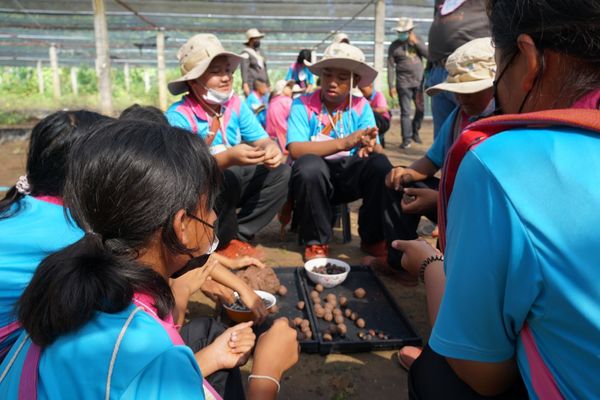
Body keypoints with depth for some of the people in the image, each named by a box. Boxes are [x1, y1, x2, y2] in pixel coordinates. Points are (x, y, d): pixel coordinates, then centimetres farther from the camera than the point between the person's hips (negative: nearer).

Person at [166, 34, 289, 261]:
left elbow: (262, 141, -6)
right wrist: (227, 158, -44)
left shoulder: (236, 105, -3)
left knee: (279, 172, -11)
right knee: (224, 179, -36)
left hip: (232, 181, 6)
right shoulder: (178, 116, -20)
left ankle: (239, 235, -6)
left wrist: (271, 150, -32)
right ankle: (221, 243, -8)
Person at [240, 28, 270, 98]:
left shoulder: (260, 52, 20)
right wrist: (245, 84, -25)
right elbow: (244, 69, -14)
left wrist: (268, 84, 22)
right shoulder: (246, 53, -4)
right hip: (251, 86, -7)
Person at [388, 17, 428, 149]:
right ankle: (407, 139, 0)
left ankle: (415, 131, 31)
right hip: (404, 84, -3)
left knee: (421, 110, 9)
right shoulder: (394, 46, 0)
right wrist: (391, 86, -9)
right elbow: (390, 67, -3)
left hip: (419, 82, 3)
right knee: (405, 112, -5)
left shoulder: (417, 41, 10)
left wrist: (416, 42, -10)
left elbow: (428, 54, -2)